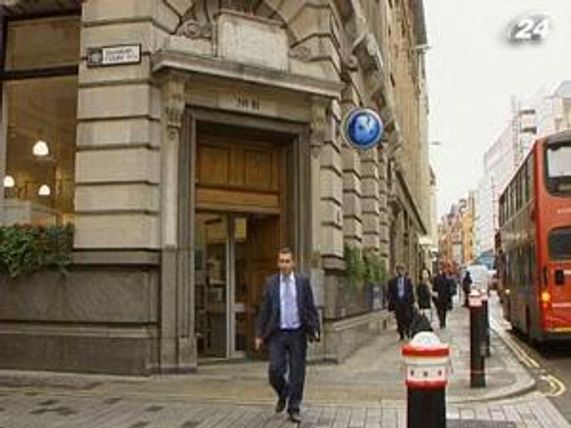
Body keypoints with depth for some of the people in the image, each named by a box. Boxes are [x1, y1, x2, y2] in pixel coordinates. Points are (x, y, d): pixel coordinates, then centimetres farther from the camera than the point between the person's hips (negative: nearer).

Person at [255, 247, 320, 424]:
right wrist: (259, 334, 1)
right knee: (275, 370, -5)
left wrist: (315, 330, -7)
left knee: (297, 373, 3)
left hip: (298, 333, 0)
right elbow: (264, 310, 4)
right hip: (277, 333, 0)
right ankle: (282, 395, 26)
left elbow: (311, 308, 3)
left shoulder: (303, 281, 2)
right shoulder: (270, 282, 2)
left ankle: (294, 409, 18)